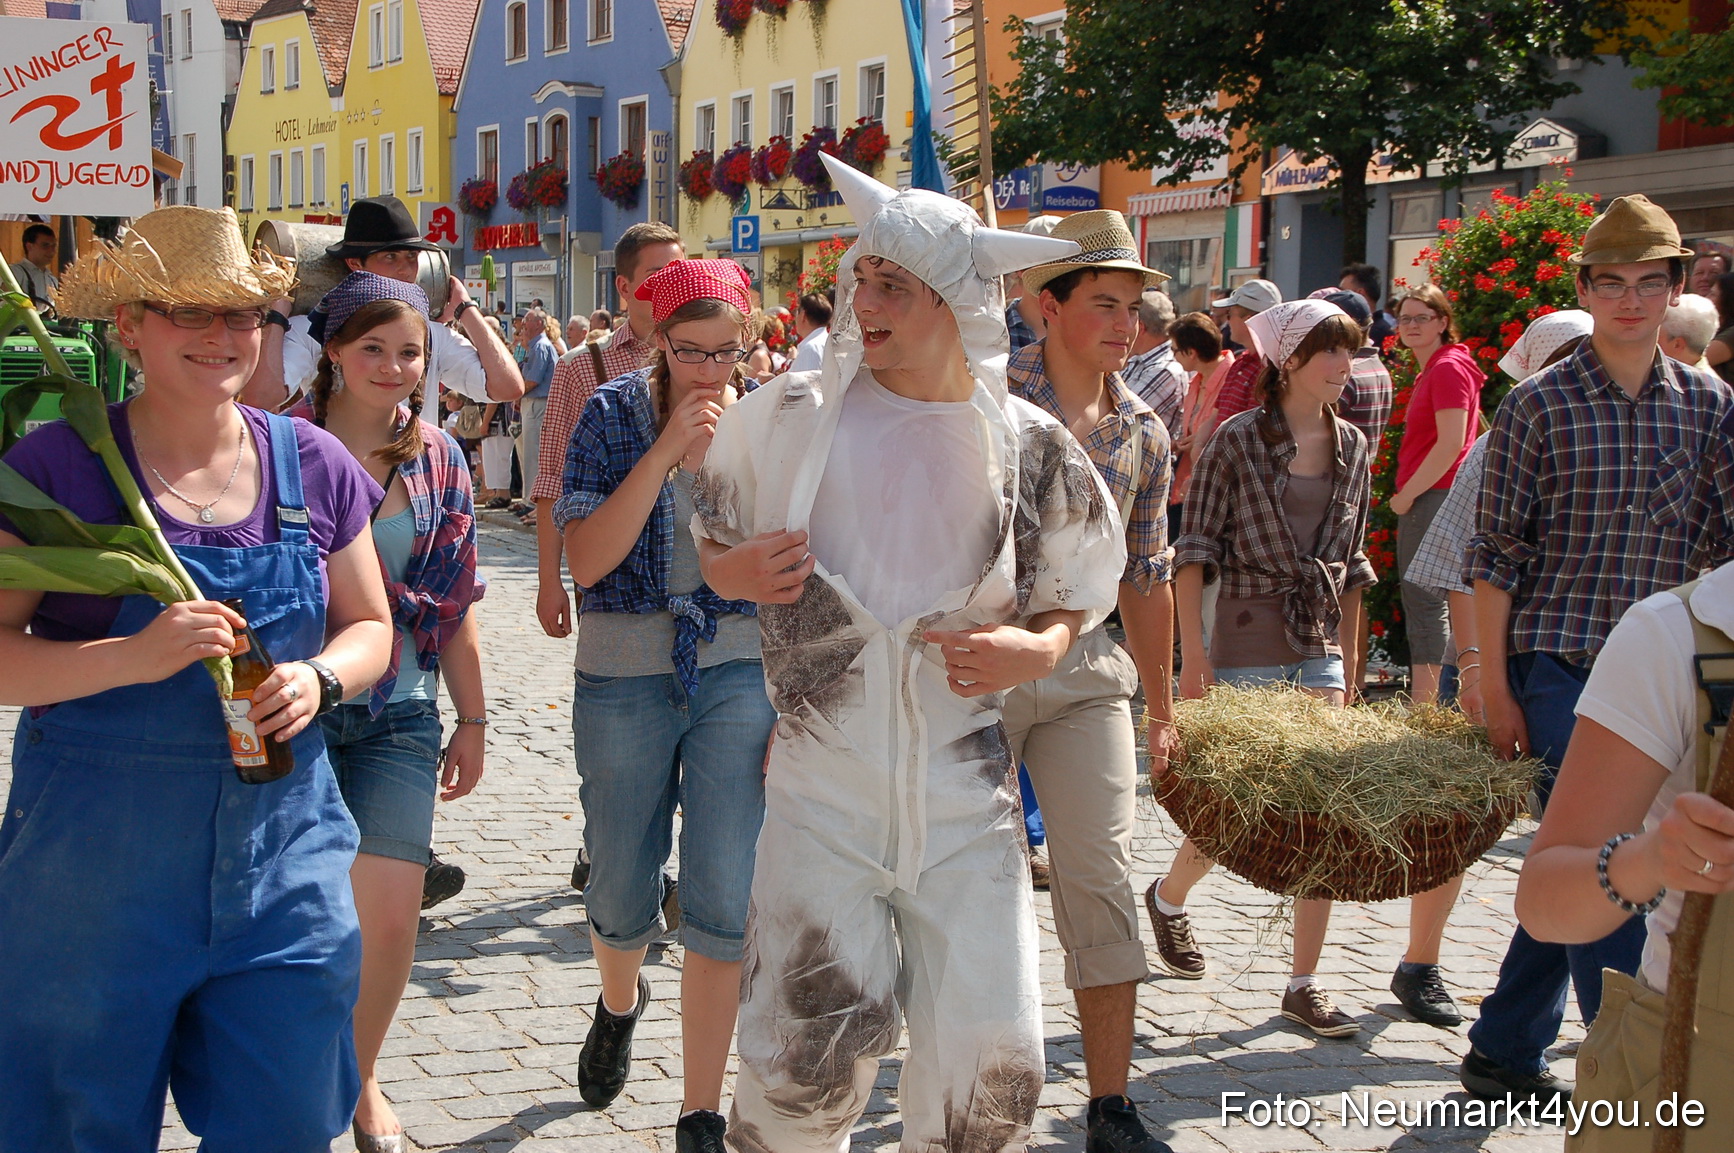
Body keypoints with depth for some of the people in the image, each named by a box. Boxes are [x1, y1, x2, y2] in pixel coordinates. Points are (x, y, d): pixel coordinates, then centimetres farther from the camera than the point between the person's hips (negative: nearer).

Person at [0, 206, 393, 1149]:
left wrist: (318, 679, -9)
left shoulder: (314, 467, 4)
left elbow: (370, 629, 13)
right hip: (96, 863, -3)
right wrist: (135, 656, -24)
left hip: (280, 857, 3)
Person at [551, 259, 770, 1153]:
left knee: (724, 902, -5)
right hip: (624, 676, 0)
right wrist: (667, 448, -22)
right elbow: (586, 558, -15)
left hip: (741, 670, 0)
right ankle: (619, 1001, 48)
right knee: (621, 900, 12)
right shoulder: (615, 413, -5)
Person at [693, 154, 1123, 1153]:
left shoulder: (1026, 444, 1)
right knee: (811, 1051, -4)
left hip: (965, 782, 1)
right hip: (824, 780, -1)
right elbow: (713, 547, 12)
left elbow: (1078, 589, 13)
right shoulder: (793, 417, -1)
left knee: (988, 1056, 2)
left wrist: (1037, 650, -9)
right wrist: (737, 573, -11)